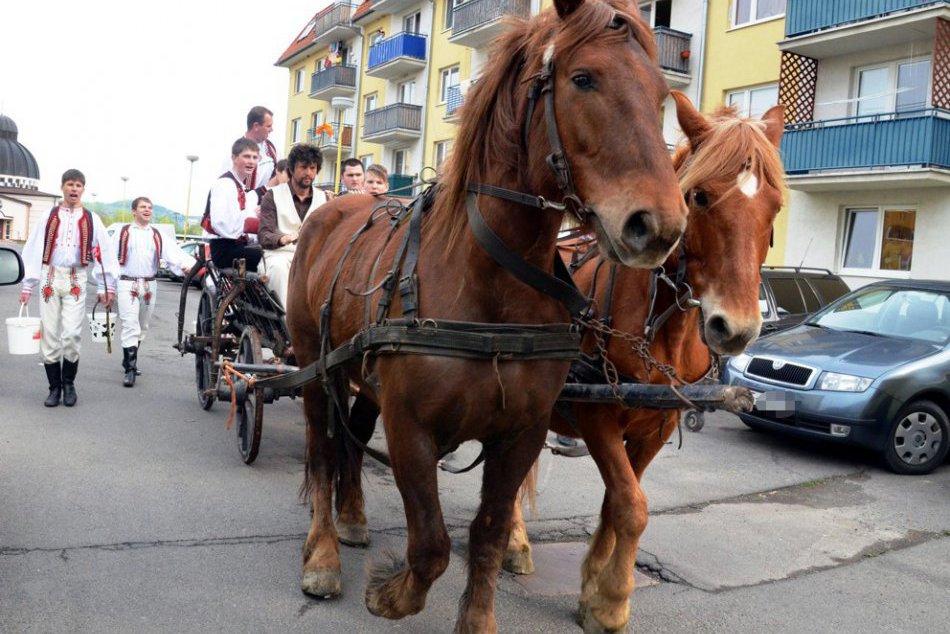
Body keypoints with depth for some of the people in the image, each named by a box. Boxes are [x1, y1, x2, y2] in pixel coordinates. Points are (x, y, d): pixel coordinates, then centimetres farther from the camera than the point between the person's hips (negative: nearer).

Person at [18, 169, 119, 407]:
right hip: (50, 277, 1)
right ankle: (54, 387, 12)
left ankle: (69, 383, 9)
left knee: (72, 334, -10)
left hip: (76, 280, -1)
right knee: (50, 334, 2)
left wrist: (108, 287, 0)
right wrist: (28, 285, 4)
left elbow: (105, 253, 5)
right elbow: (33, 250, 8)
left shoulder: (91, 220, 7)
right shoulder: (49, 217, 8)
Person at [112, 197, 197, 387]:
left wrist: (187, 265, -25)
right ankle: (130, 369, -13)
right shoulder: (123, 233, 5)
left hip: (149, 286, 4)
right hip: (127, 284, -4)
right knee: (130, 326, -13)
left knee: (142, 327, 13)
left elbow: (174, 253, -5)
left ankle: (129, 360, 31)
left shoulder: (158, 236, 12)